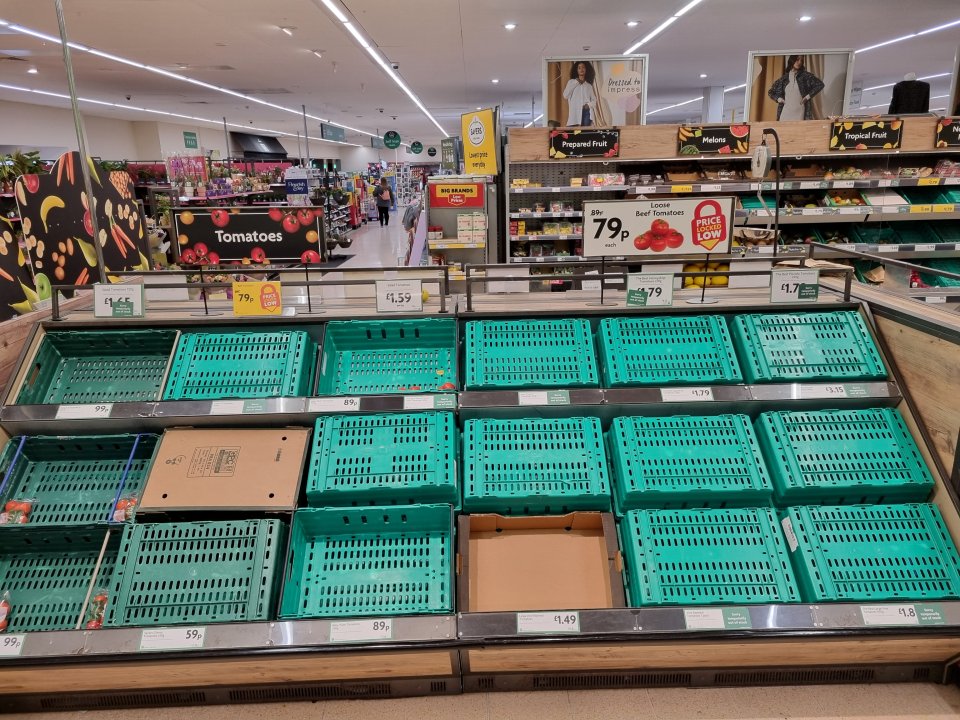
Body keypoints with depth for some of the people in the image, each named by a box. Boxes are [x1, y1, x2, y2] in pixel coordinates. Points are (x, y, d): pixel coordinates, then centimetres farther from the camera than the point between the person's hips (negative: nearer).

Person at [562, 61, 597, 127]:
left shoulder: (589, 85, 19)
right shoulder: (571, 82, 13)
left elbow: (594, 100, 16)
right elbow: (565, 95, -1)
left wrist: (589, 105, -7)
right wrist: (575, 83, 1)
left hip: (586, 112, 2)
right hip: (575, 112, -2)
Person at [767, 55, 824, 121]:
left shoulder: (805, 75, 5)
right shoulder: (784, 78, 12)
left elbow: (820, 84, 2)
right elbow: (770, 92, 21)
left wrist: (808, 96, -4)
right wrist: (779, 99, 6)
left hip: (799, 112, -2)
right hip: (785, 112, 2)